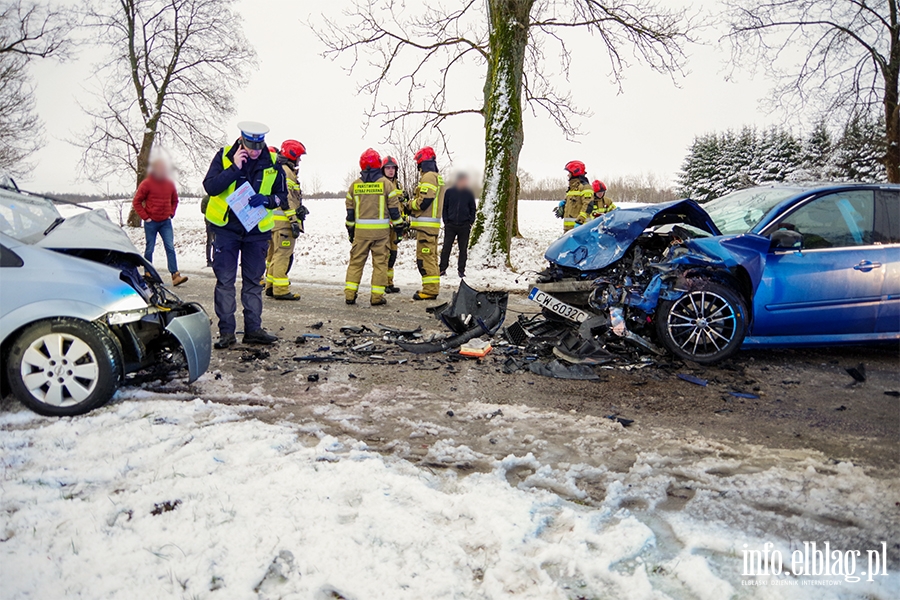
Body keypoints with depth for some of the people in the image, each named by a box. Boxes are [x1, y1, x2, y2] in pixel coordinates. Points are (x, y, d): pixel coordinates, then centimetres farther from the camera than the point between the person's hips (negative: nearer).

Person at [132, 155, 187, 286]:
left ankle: (175, 275, -11)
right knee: (149, 249, 5)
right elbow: (136, 202, -4)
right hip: (151, 222, -3)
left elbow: (175, 200, 20)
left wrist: (171, 214, 7)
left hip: (166, 222, 3)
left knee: (170, 247, -7)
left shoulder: (170, 184, 6)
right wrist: (145, 217, -8)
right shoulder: (147, 184, -6)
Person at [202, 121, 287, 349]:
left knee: (253, 281, 8)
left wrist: (266, 199, -17)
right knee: (225, 280, -1)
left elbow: (282, 196, 3)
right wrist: (235, 168, -21)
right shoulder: (224, 156, -4)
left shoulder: (272, 163, 0)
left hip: (257, 230, 2)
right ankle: (226, 331, 5)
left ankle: (253, 329, 14)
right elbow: (210, 187, -13)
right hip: (226, 227, -2)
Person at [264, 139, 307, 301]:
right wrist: (294, 221, -20)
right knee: (283, 255, -9)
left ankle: (271, 287, 22)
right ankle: (281, 290, -7)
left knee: (274, 254, 15)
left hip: (274, 220, 11)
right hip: (283, 221, -11)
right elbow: (287, 198, -19)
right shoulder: (285, 171, -11)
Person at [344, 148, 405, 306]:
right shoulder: (386, 183, -2)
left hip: (361, 230, 2)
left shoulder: (355, 185, 6)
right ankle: (377, 296, 4)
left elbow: (350, 209, 10)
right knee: (380, 262, 4)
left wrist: (350, 230, 19)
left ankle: (350, 294, 7)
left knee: (356, 261, 10)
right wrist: (398, 226, 8)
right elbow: (394, 208, -2)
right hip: (381, 230, -2)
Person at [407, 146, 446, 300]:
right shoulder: (437, 177, 19)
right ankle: (433, 288, 21)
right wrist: (412, 202, 9)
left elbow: (423, 202, -20)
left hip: (426, 224, -11)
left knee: (424, 258, -8)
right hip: (433, 224, 11)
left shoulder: (428, 177, -13)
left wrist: (410, 204, -3)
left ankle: (430, 289, -8)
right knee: (431, 257, 15)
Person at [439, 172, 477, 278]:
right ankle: (442, 269, 8)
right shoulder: (449, 192, 3)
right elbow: (444, 207, 7)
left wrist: (470, 222, 1)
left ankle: (461, 270, 11)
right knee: (446, 248, 0)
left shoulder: (469, 193, 6)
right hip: (450, 225, -1)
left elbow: (473, 209, 11)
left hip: (464, 226, 1)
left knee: (463, 249, 4)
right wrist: (446, 221, -1)